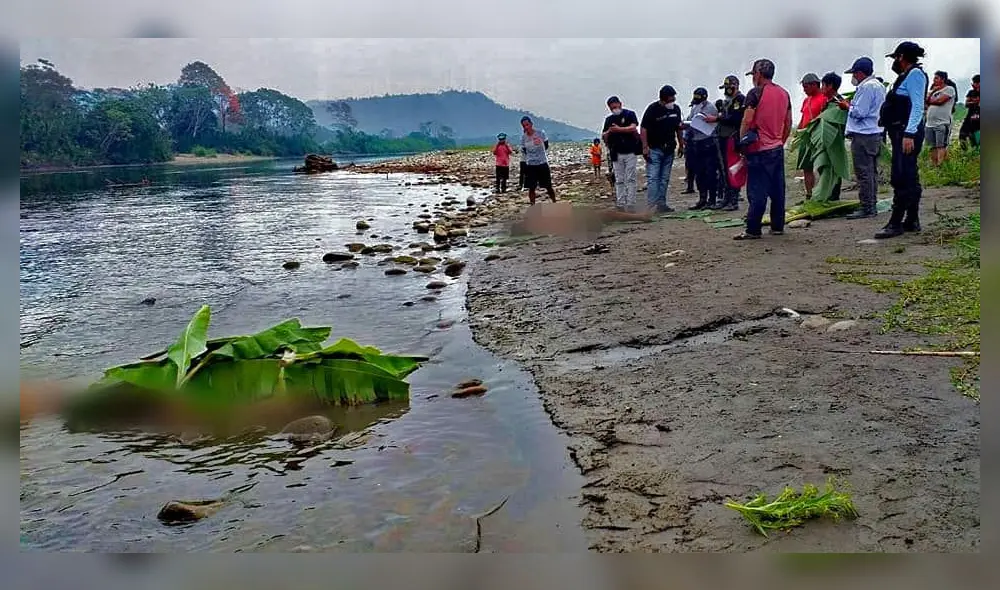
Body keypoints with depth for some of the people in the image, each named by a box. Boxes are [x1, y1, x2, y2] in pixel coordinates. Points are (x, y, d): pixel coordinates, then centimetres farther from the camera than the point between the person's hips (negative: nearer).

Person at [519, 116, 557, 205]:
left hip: (542, 163, -1)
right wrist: (524, 167, 3)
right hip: (530, 165, 1)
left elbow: (546, 146, 5)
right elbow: (523, 152, 6)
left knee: (548, 187, 5)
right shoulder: (523, 137, -1)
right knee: (531, 188, 1)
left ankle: (554, 203, 21)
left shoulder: (540, 133, -7)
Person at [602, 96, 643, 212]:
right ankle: (620, 205, 6)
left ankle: (630, 204, -5)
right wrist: (609, 132, -11)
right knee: (619, 180, 4)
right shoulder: (609, 119, 13)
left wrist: (619, 129, -21)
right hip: (617, 154, 4)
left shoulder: (630, 114, 2)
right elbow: (604, 137, 10)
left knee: (631, 179, -5)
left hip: (630, 152, -4)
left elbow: (633, 128, -15)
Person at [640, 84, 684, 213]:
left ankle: (661, 204, 13)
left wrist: (681, 145, 17)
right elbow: (643, 128, -11)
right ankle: (652, 205, -14)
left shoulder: (676, 109, 7)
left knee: (665, 179, 8)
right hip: (654, 149, -6)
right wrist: (645, 147, -17)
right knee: (652, 177, -11)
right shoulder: (653, 109, -10)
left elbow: (678, 128, 19)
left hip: (669, 149, 6)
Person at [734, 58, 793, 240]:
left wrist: (742, 143, -4)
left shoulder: (756, 93, -10)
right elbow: (788, 123, 16)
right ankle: (778, 226, 16)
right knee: (777, 190, 10)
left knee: (757, 191, -6)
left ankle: (753, 230, -5)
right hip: (778, 148, 7)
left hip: (759, 150, -7)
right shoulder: (784, 93, 12)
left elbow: (747, 121, -14)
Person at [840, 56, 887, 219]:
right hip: (876, 133, 10)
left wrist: (847, 106, -2)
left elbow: (859, 112, -18)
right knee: (872, 172, 13)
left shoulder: (866, 87, -15)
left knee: (863, 173, -8)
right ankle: (872, 206, 17)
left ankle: (866, 209, -6)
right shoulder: (879, 85, 18)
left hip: (863, 135, -10)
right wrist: (852, 104, 15)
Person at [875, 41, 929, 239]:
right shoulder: (907, 75, 19)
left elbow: (917, 106, -19)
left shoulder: (914, 74, -10)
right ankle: (912, 221, 20)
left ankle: (895, 223, -11)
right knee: (910, 178, 13)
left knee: (900, 178, -11)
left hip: (907, 133, -11)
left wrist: (909, 134, -26)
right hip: (902, 132, 11)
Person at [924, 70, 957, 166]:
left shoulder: (949, 89, 1)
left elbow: (939, 101, -12)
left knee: (941, 146, -11)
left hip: (942, 123, -7)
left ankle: (940, 166, -16)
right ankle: (933, 166, 9)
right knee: (933, 147, 6)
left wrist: (929, 100, 5)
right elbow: (926, 101, 13)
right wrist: (932, 91, 7)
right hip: (930, 124, 8)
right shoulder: (935, 91, 24)